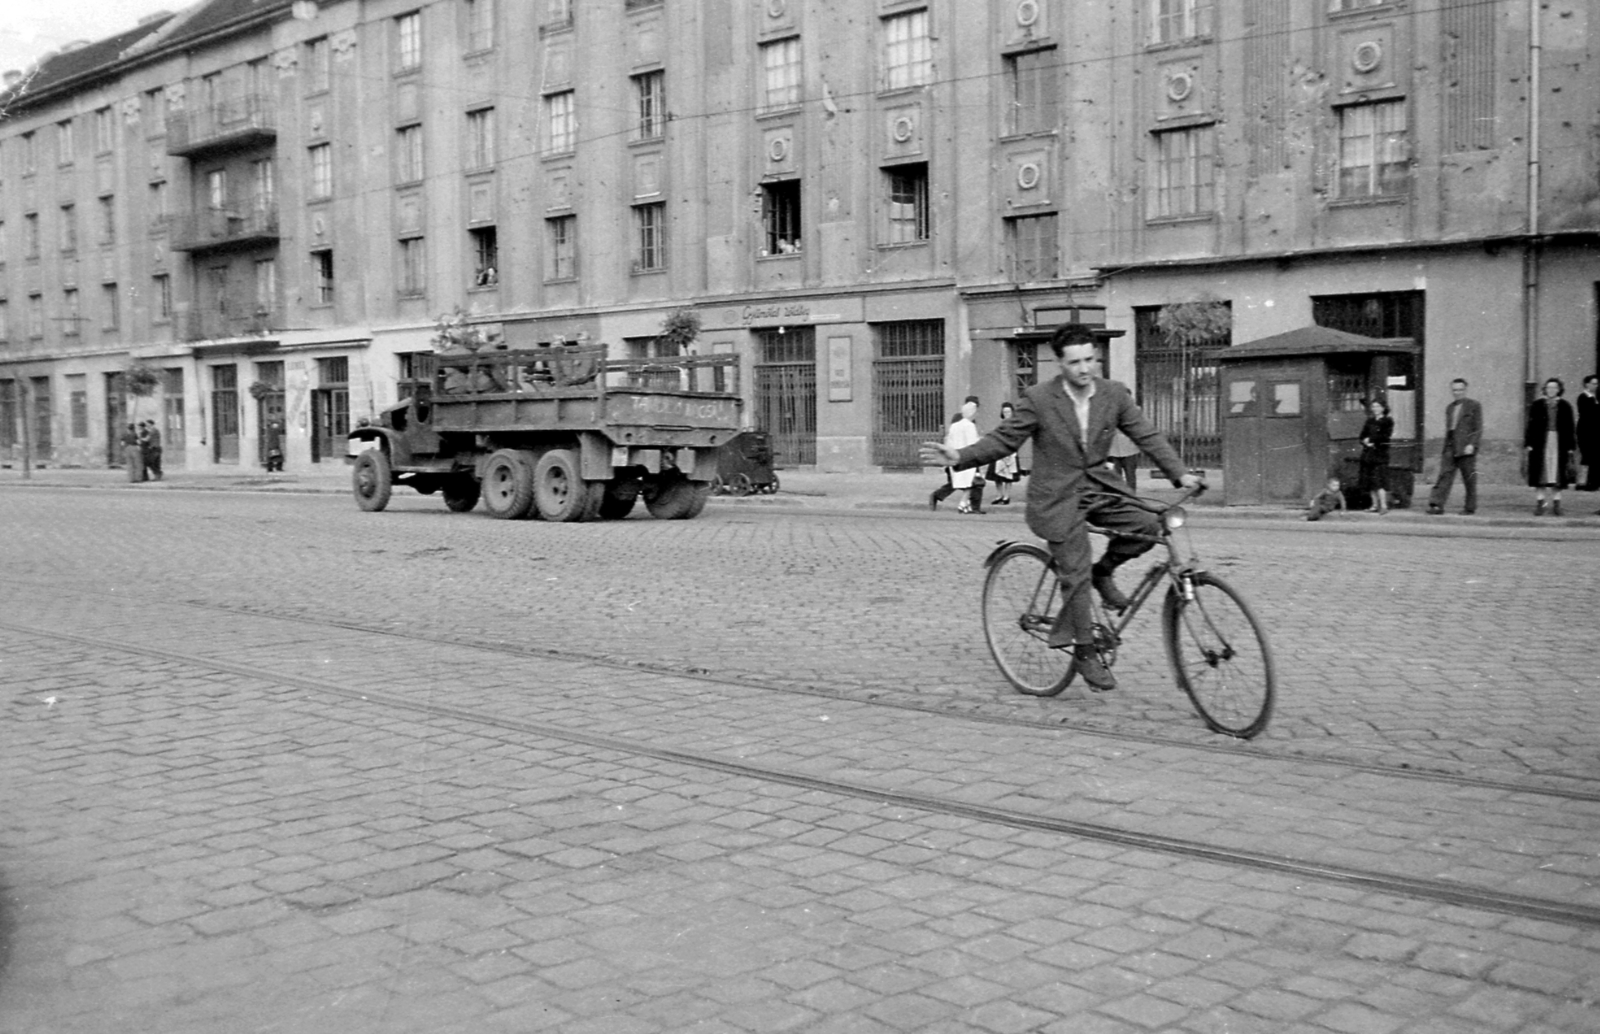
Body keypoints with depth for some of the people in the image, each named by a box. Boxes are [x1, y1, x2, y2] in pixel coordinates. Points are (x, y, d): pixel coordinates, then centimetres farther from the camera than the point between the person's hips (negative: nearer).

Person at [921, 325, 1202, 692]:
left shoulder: (1115, 395, -2)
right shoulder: (1039, 399, -12)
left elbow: (1148, 436, 1)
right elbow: (1003, 439, -7)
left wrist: (1180, 473, -9)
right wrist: (960, 457, -20)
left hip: (1098, 486, 4)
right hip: (1058, 497, -4)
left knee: (1146, 526, -20)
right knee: (1076, 576, -6)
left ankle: (1103, 571, 9)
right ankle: (1085, 654, 11)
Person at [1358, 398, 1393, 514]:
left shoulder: (1387, 421, 0)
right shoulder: (1369, 421, 17)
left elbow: (1385, 437, -11)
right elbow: (1363, 436, 12)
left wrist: (1370, 439, -8)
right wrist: (1365, 442, -8)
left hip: (1380, 453, -6)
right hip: (1367, 454, 6)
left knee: (1379, 480, -14)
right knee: (1369, 480, 5)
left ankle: (1384, 506, -14)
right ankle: (1375, 505, 13)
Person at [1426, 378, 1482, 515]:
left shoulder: (1474, 406, 1)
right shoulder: (1449, 408, 17)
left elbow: (1478, 428, -4)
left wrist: (1471, 444, -15)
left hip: (1466, 448, -5)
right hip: (1450, 448, 5)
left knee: (1469, 479, 2)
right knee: (1444, 474, -6)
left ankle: (1470, 507, 11)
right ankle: (1437, 505, -13)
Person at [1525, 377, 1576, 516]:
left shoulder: (1565, 406, 5)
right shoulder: (1537, 405, 4)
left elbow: (1570, 428, 5)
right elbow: (1531, 425, 2)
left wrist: (1570, 447, 0)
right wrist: (1528, 443, -4)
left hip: (1559, 444, 1)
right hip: (1540, 443, 0)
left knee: (1557, 473, 3)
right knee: (1541, 474, 0)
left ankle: (1556, 503, 10)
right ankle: (1539, 503, 4)